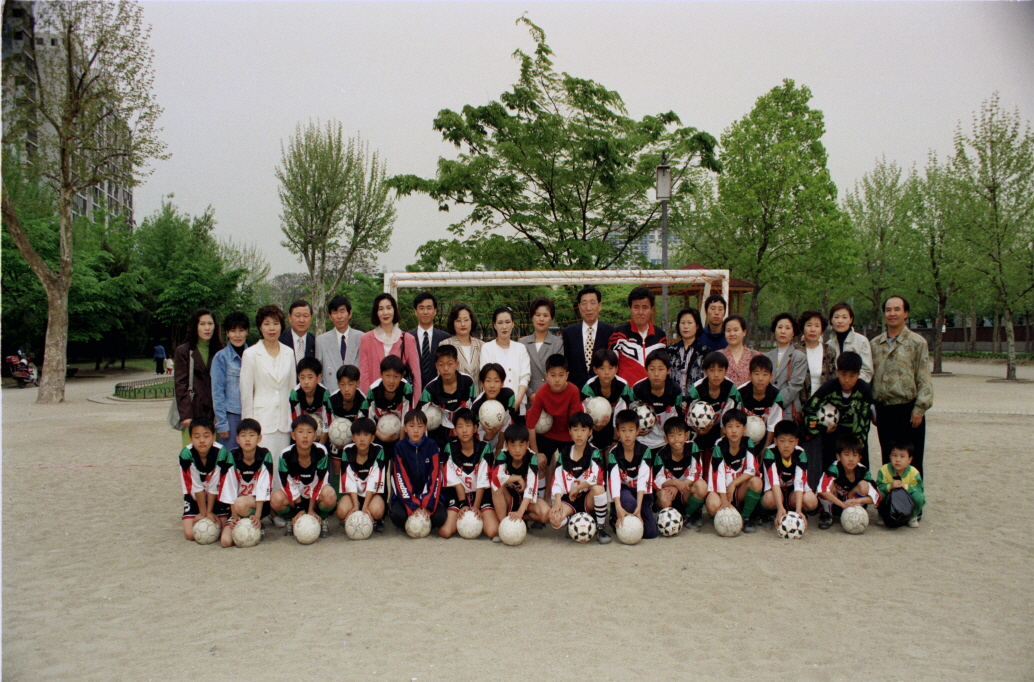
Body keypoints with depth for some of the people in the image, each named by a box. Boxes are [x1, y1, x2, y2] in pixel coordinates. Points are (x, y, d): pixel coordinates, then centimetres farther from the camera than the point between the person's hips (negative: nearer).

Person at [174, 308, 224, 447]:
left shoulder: (219, 351, 13)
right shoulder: (183, 351, 5)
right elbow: (180, 385, 0)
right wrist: (185, 414, -8)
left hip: (214, 412, 2)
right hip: (193, 412, -2)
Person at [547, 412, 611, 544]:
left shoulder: (594, 453, -6)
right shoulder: (564, 453, 4)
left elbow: (596, 478, -23)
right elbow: (557, 480, -3)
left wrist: (577, 488, -15)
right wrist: (557, 501, -17)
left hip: (589, 498, -2)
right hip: (569, 499, 2)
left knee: (598, 488, -37)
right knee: (554, 519, -28)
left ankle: (601, 528, -19)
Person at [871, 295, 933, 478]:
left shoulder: (917, 342, -1)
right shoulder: (875, 344, 11)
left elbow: (925, 380, -5)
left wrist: (919, 409, -12)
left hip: (907, 410, -4)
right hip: (883, 411, 4)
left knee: (911, 463, 1)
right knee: (888, 461, 10)